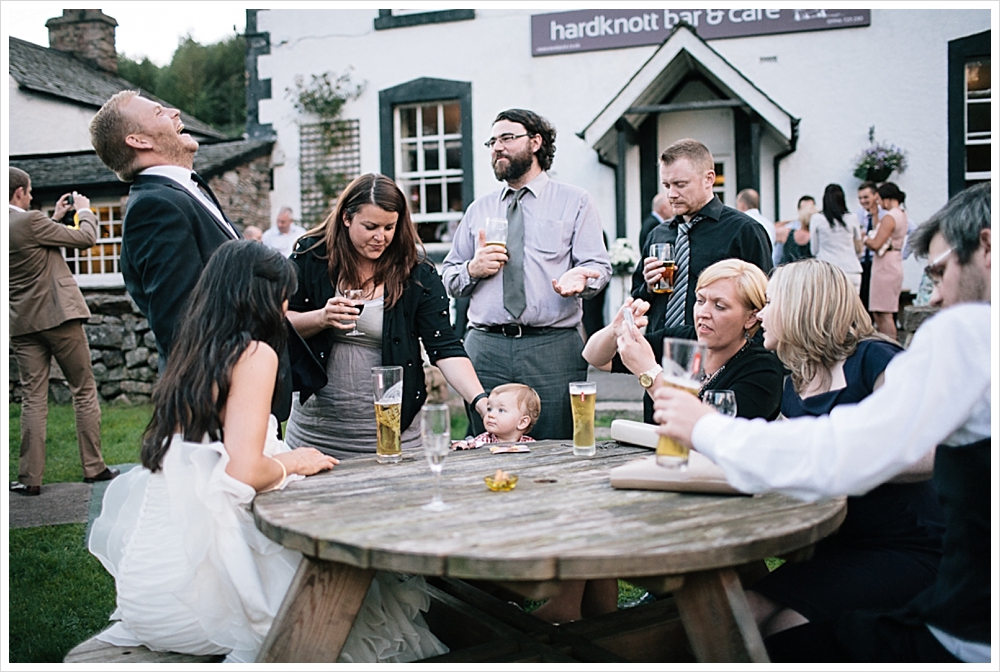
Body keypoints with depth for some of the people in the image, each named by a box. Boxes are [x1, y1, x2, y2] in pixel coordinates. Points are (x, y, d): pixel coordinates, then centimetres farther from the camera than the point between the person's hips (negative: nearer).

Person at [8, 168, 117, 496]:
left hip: (22, 324, 6)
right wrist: (84, 210, 10)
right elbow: (86, 238, -8)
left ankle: (30, 478, 5)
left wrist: (56, 216, 26)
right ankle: (93, 467, 10)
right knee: (84, 391, 6)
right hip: (59, 315, -6)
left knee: (32, 399, 7)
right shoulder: (30, 221, -15)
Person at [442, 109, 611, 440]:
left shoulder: (575, 201, 9)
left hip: (554, 349, -3)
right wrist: (472, 269, -2)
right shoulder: (478, 209, 19)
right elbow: (448, 278, 19)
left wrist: (579, 277, -22)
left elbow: (599, 266, 0)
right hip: (485, 347, 3)